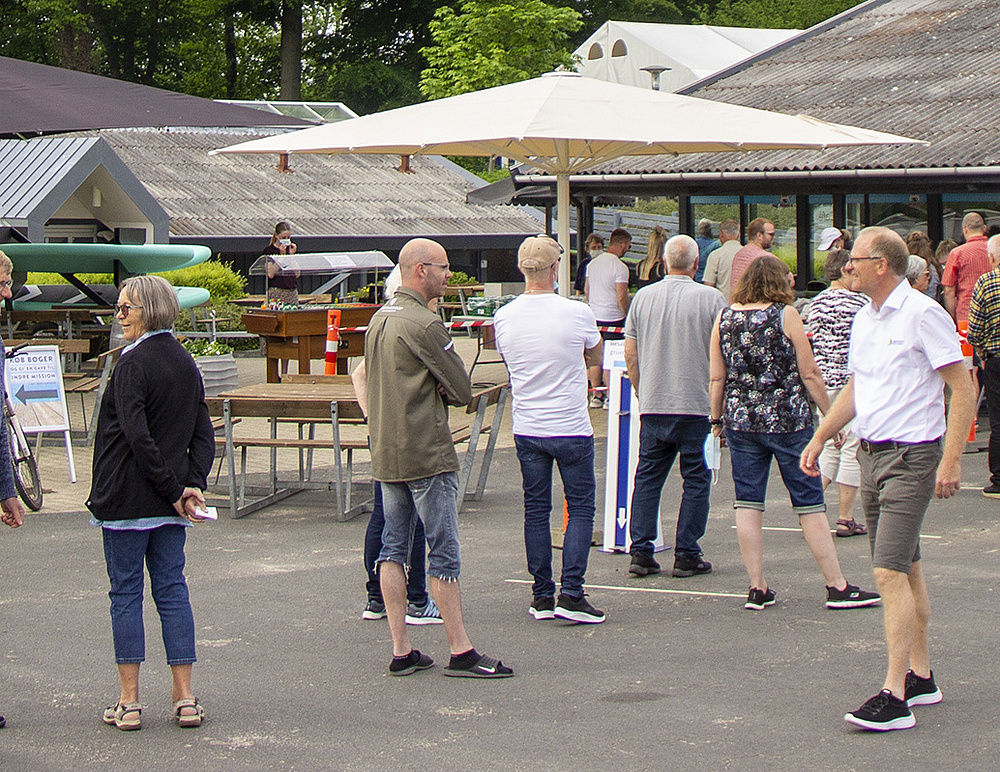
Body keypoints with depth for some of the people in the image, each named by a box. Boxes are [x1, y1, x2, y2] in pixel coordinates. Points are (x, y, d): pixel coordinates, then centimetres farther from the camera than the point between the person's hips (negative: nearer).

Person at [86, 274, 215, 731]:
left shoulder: (132, 363, -12)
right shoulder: (186, 363, 11)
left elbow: (137, 435, -19)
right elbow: (204, 435, 8)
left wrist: (173, 490, -15)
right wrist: (192, 484, 0)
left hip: (127, 498, -6)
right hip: (169, 505, 6)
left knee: (126, 593, 1)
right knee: (172, 590, 9)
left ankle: (129, 703, 3)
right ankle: (185, 699, 7)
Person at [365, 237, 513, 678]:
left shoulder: (379, 319, 12)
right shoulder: (423, 324, -16)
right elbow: (462, 390, -14)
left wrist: (431, 390, 6)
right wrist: (440, 391, 4)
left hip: (385, 454, 9)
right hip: (425, 455, -9)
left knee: (393, 549, 9)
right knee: (443, 552, -3)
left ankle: (401, 651, 12)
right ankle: (460, 652, 1)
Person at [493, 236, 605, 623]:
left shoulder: (504, 318, -3)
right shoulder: (577, 314, -13)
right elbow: (595, 358, 7)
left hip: (526, 429, 3)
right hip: (571, 428, -3)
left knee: (536, 510, 12)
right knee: (580, 508, 6)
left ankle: (542, 596, 14)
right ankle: (571, 594, -3)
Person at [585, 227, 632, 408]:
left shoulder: (593, 263, 9)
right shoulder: (620, 267, -15)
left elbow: (586, 290, 18)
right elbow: (622, 298, -18)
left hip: (594, 317, 7)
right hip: (613, 319, -7)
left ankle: (597, 396, 15)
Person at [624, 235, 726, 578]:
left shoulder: (643, 297, 3)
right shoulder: (711, 298, -5)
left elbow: (630, 353, 6)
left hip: (652, 405, 3)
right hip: (697, 405, -3)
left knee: (647, 478, 10)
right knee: (696, 479, 5)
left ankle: (641, 552, 7)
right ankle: (686, 555, 5)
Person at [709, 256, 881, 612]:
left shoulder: (724, 317, 3)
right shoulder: (786, 315, -7)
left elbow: (717, 378, 4)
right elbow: (809, 375, -6)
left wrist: (717, 419, 15)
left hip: (741, 422, 3)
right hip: (788, 420, -3)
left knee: (747, 503, 8)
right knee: (810, 504, 2)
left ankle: (757, 588, 8)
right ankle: (837, 587, 7)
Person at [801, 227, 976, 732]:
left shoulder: (922, 315, -13)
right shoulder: (864, 320, 12)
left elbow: (963, 388, -13)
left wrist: (951, 460, -18)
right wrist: (819, 438, 19)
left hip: (911, 457, -8)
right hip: (871, 454, 8)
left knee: (890, 573, -15)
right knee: (906, 570, 15)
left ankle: (894, 696, -16)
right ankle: (920, 677, 24)